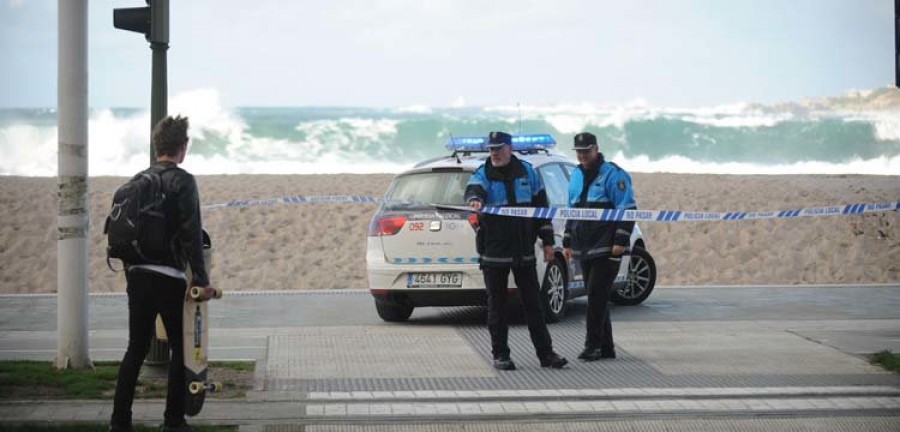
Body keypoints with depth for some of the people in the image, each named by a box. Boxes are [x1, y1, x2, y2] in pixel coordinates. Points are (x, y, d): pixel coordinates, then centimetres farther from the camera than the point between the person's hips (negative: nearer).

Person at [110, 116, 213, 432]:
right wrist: (201, 279, -10)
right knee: (180, 348, 5)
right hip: (169, 278, -6)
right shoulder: (183, 181, -8)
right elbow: (191, 233, -14)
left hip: (137, 276, 6)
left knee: (136, 349, 10)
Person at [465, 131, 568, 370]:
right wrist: (474, 200, -51)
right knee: (497, 305, 5)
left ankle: (545, 353, 10)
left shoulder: (526, 171, 6)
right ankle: (500, 355, 13)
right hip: (493, 252, -2)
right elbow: (474, 189, -25)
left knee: (533, 303, 6)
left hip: (524, 251, 2)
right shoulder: (482, 175, -2)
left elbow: (541, 205, 10)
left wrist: (547, 240, 7)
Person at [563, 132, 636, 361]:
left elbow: (627, 210, -9)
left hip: (607, 248, -7)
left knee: (597, 295, -10)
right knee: (596, 297, 8)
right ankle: (605, 347, 12)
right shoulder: (576, 176, 17)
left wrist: (621, 241, -16)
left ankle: (593, 345, -6)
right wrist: (567, 242, 21)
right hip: (585, 249, 7)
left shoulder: (613, 174, -5)